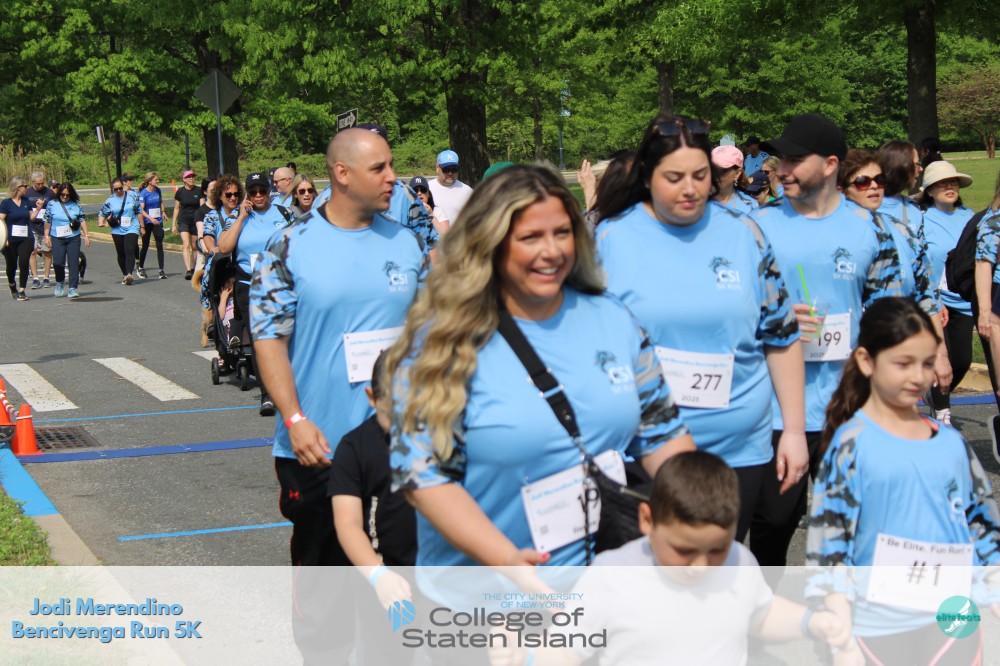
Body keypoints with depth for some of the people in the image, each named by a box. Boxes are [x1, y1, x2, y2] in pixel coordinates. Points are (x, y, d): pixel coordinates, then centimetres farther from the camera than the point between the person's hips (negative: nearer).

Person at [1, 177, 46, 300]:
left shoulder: (26, 201, 9)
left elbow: (31, 218, 17)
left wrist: (38, 209, 0)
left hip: (26, 238, 3)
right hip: (11, 240, -3)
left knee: (24, 263, -10)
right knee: (11, 266, 9)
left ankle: (22, 291, -5)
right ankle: (12, 286, 36)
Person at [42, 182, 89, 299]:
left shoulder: (75, 205, 6)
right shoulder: (51, 204, 5)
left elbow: (82, 220, 8)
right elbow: (47, 221, 8)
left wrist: (86, 235, 3)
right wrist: (47, 236, 3)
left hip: (74, 238, 0)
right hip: (57, 238, 0)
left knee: (74, 263, -4)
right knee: (58, 262, -6)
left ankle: (73, 289, 0)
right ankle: (60, 283, 21)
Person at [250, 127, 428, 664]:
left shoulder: (406, 243, 5)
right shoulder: (291, 247, -6)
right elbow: (269, 337, -8)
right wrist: (295, 420, -18)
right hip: (319, 444, -3)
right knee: (321, 565, 10)